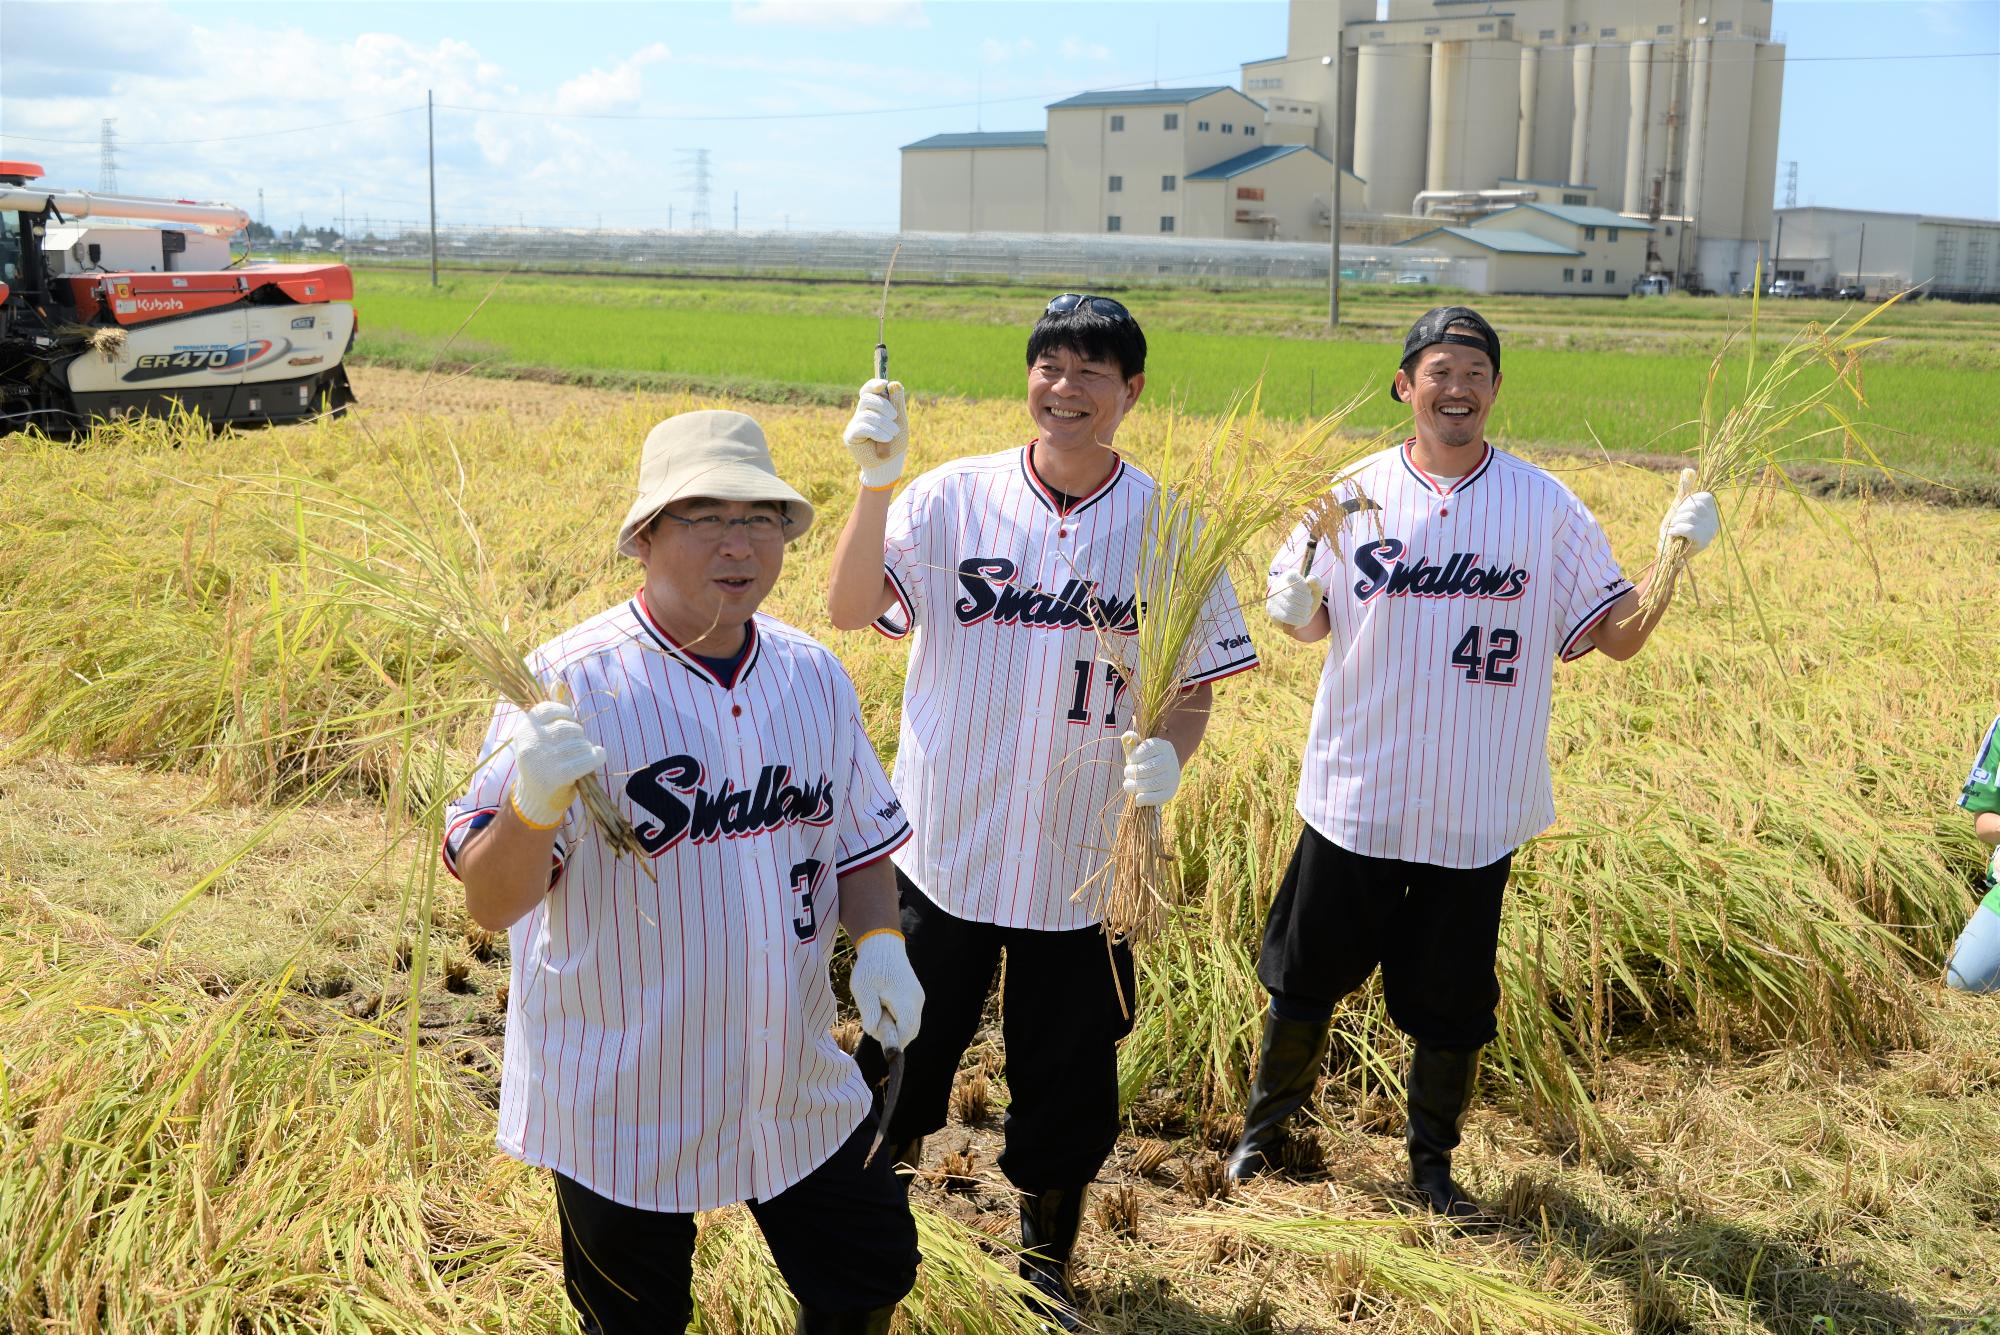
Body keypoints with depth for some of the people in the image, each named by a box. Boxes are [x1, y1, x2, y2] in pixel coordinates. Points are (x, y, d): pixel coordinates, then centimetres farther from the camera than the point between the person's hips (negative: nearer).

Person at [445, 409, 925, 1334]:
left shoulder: (813, 675, 0)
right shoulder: (570, 686, -18)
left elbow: (859, 839, 12)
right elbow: (490, 904, -20)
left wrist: (878, 941, -6)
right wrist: (535, 803, -40)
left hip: (799, 1084, 5)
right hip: (622, 1109, -4)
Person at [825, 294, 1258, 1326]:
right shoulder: (955, 495, -5)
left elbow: (1194, 684, 3)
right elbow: (850, 610, -17)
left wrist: (1168, 752, -18)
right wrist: (876, 478, -29)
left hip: (1086, 861, 1)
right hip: (945, 846, 0)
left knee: (1067, 1076, 13)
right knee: (905, 1054, 13)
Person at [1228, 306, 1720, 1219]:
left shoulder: (1546, 508, -3)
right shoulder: (1358, 495, -1)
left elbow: (1619, 636, -2)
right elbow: (1309, 619, 9)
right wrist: (1292, 604, -14)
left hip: (1476, 813, 0)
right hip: (1354, 798, 1)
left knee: (1453, 1005, 10)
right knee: (1302, 978, 12)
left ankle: (1432, 1162, 33)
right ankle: (1265, 1128, 36)